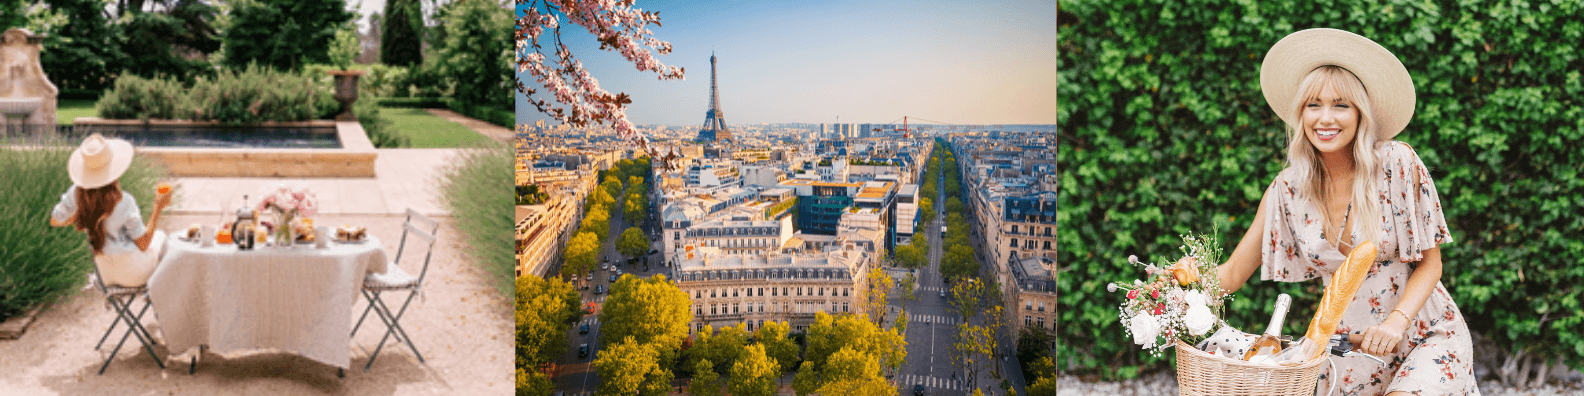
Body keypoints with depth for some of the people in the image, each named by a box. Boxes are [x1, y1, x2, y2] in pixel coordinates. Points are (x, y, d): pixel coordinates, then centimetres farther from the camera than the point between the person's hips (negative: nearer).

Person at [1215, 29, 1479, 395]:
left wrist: (1397, 319, -23)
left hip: (1425, 335, -2)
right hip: (1347, 348, 3)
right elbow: (1232, 274, -3)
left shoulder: (1398, 165, -12)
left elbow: (1430, 262, -6)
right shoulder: (1288, 189, -5)